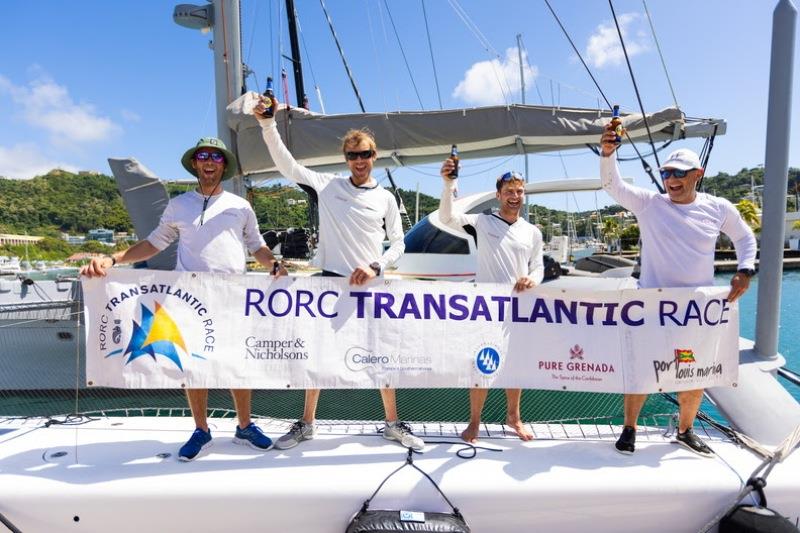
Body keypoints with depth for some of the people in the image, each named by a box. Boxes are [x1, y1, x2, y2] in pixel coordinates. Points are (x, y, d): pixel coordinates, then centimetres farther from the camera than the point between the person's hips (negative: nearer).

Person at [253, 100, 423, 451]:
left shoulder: (386, 198, 5)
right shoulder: (328, 185, 3)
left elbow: (398, 243, 6)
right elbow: (286, 165, -2)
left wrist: (375, 267, -10)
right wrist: (267, 124, -12)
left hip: (369, 286, 0)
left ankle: (393, 424, 23)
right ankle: (307, 423, 26)